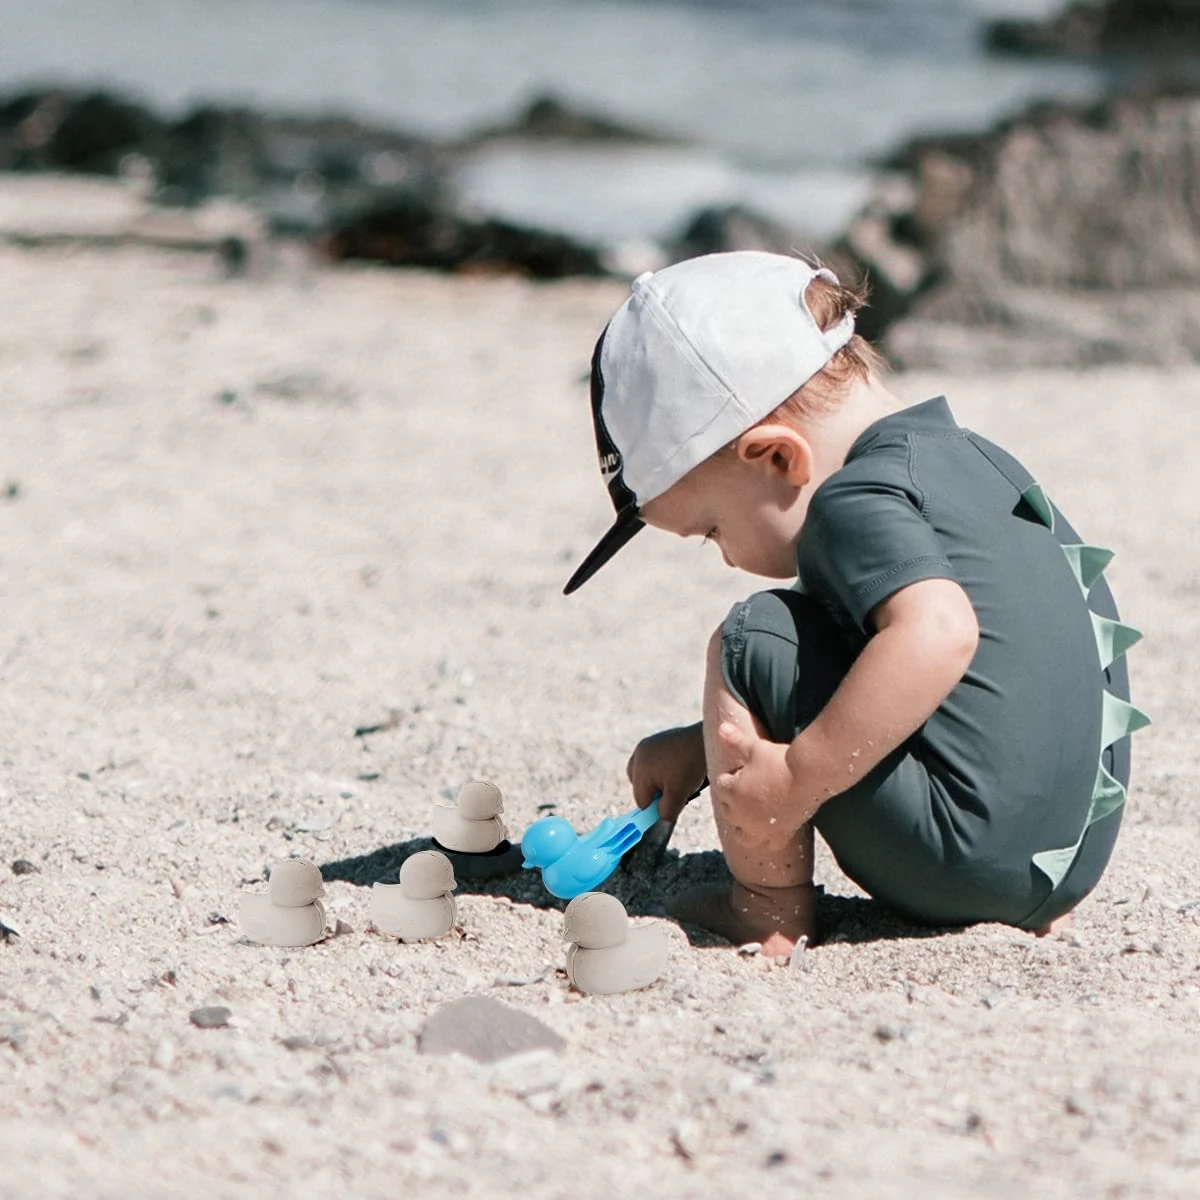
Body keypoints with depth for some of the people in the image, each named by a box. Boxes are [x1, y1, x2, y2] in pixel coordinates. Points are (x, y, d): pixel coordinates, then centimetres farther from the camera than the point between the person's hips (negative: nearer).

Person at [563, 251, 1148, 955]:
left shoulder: (855, 503, -11)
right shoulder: (970, 456, 18)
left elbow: (938, 633, -32)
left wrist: (796, 779, -26)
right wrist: (703, 746, 27)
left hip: (958, 863, -9)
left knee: (749, 644, -3)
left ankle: (770, 910, 5)